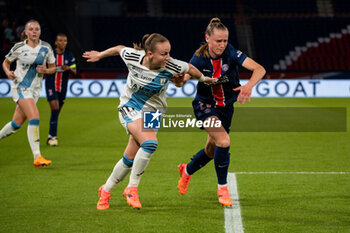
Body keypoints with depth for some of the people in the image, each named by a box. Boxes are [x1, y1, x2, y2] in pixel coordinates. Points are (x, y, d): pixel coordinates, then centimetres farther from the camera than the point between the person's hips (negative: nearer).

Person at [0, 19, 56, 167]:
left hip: (35, 89, 5)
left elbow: (53, 67, 11)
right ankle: (37, 157, -23)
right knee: (34, 118, -22)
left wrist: (46, 70, -11)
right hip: (20, 87, -5)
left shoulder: (46, 48, 2)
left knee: (17, 123, 9)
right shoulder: (19, 48, -5)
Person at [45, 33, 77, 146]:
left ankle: (51, 135, 25)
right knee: (55, 110, -17)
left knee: (57, 112, 11)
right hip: (51, 86, -3)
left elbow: (74, 72, 0)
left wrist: (69, 68, -19)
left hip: (62, 88, 3)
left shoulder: (69, 56, 3)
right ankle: (53, 137, -14)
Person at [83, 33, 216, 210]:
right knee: (150, 143, -28)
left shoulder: (171, 66, -19)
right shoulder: (132, 57, -19)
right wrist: (99, 55, 19)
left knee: (130, 158, 1)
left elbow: (190, 68, 2)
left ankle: (105, 190, 24)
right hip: (130, 108, -2)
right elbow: (119, 49, 3)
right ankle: (132, 188, -13)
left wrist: (204, 79, 19)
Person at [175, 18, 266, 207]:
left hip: (226, 107, 3)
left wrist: (249, 85, -48)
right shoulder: (199, 58, -18)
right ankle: (222, 188, -8)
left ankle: (187, 170, 49)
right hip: (205, 105, -3)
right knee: (223, 141, -26)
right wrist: (178, 79, -39)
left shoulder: (231, 53, -20)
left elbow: (259, 69, -29)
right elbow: (181, 80, -15)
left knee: (212, 150, 17)